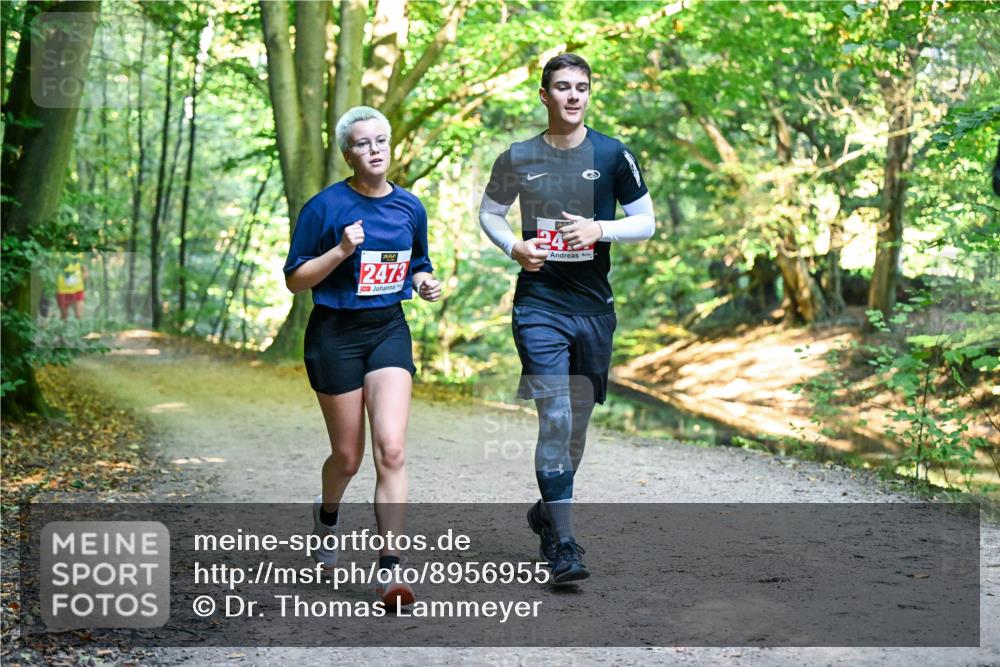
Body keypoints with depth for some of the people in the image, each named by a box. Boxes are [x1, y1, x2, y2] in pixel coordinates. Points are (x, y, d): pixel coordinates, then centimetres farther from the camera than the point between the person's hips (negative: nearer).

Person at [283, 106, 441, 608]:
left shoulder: (410, 207, 5)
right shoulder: (326, 207, -8)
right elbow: (294, 280, -6)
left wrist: (425, 283, -2)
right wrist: (341, 251, -20)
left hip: (389, 330, 3)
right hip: (335, 335, -2)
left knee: (391, 449, -13)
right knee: (348, 456, 8)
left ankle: (389, 570, -9)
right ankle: (326, 512, 44)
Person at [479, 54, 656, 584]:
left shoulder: (613, 155, 1)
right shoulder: (518, 158, 1)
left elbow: (646, 222, 4)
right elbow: (489, 212, 15)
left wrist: (600, 229, -14)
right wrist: (513, 247, -5)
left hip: (594, 305, 2)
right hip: (539, 303, -2)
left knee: (578, 420, 13)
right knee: (555, 417, -12)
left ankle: (547, 510, 36)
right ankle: (562, 543, -9)